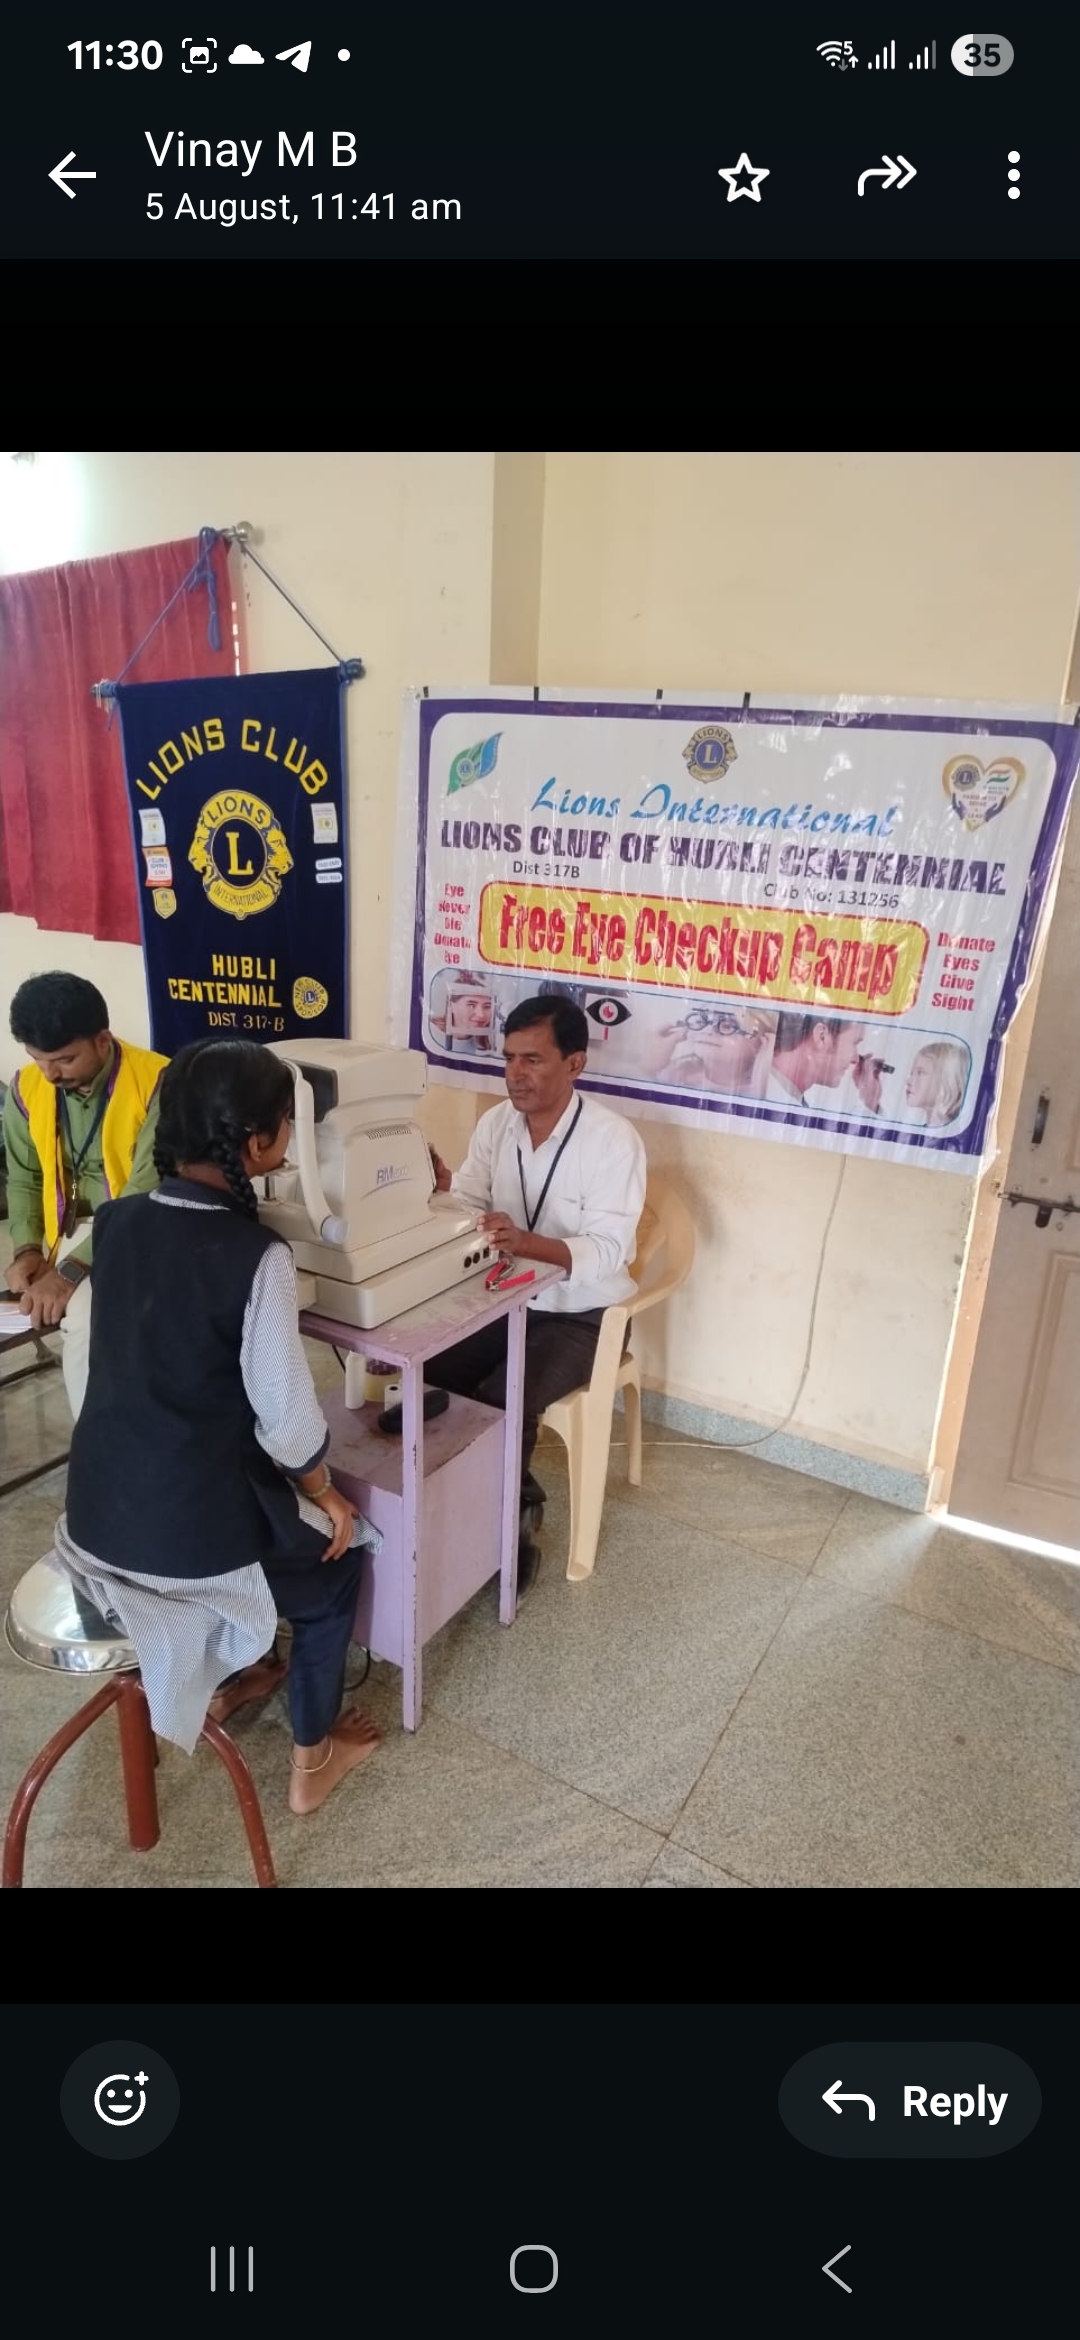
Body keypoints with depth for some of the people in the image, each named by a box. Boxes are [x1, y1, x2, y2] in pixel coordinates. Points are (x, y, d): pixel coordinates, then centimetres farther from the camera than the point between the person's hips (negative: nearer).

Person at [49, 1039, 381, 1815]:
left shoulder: (115, 1222, -5)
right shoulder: (257, 1257, -24)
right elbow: (286, 1419, -19)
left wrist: (236, 1189, 16)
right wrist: (327, 1494, 1)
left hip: (96, 1516, 7)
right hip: (190, 1533, -7)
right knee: (337, 1555, 22)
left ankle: (224, 1680, 51)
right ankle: (313, 1756, 35)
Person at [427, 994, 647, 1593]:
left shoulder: (613, 1139, -19)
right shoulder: (495, 1123, -1)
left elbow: (607, 1251, -25)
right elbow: (471, 1207, -1)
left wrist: (526, 1242, -42)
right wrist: (443, 1185, -24)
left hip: (579, 1315, -5)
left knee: (502, 1400, -25)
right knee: (426, 1372, -13)